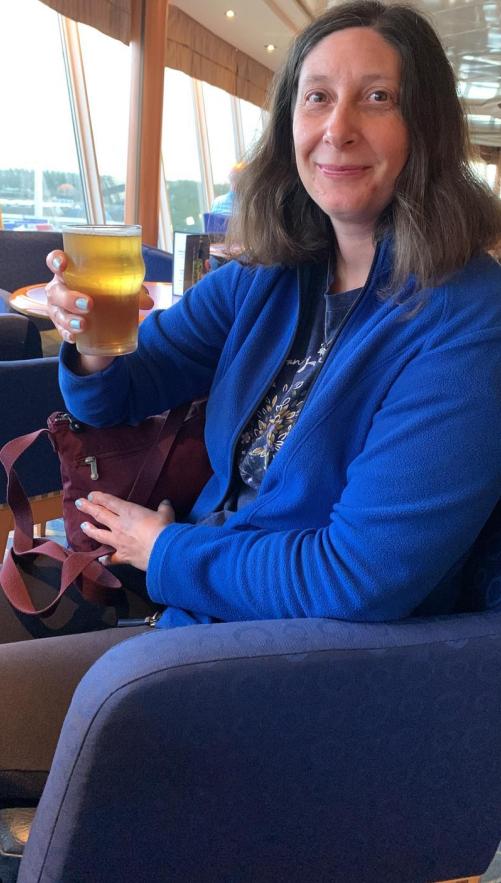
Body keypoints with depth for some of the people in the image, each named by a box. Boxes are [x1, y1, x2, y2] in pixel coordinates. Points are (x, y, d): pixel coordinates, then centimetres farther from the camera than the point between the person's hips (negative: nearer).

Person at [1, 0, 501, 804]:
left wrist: (168, 552, -11)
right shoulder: (270, 277, 1)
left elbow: (361, 577, -24)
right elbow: (126, 391, 6)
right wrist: (93, 346, -18)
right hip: (192, 601, 6)